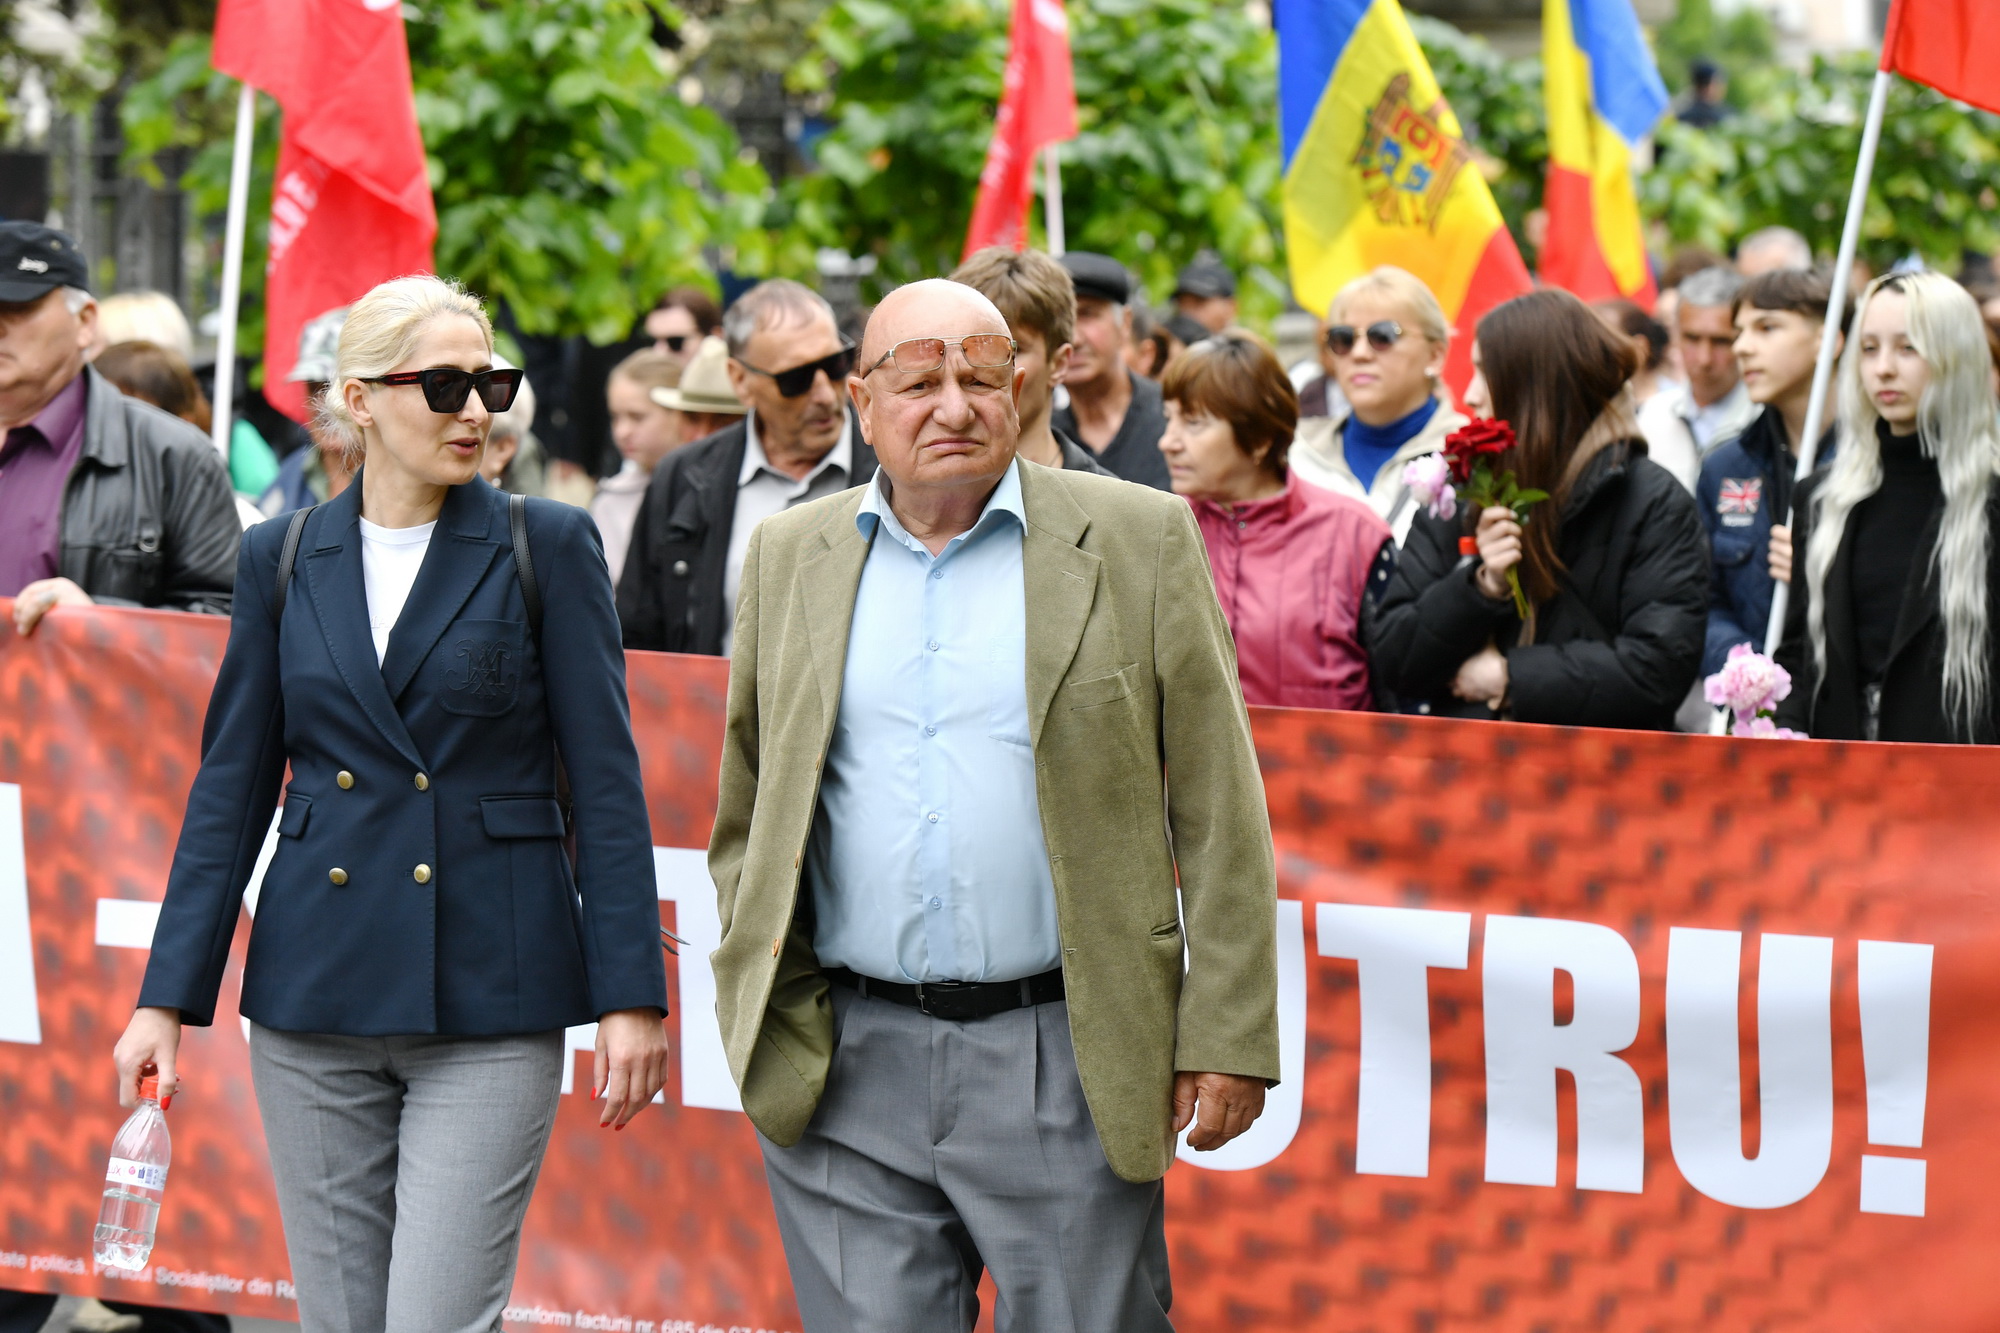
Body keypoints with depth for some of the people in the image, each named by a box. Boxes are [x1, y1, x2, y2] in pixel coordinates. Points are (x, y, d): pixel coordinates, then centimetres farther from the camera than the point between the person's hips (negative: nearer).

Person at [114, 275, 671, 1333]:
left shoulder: (546, 547, -1)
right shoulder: (280, 560, 7)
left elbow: (605, 781, -2)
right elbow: (231, 788, 9)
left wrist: (631, 995, -7)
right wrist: (168, 1000, 5)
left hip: (489, 1003, -3)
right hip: (316, 993, 3)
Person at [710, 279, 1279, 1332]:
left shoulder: (1138, 541, 2)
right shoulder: (792, 556, 11)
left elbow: (1219, 814, 0)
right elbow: (745, 812, 18)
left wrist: (1226, 1040, -5)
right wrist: (760, 1003, 6)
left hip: (1062, 1061, -2)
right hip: (848, 1073, 2)